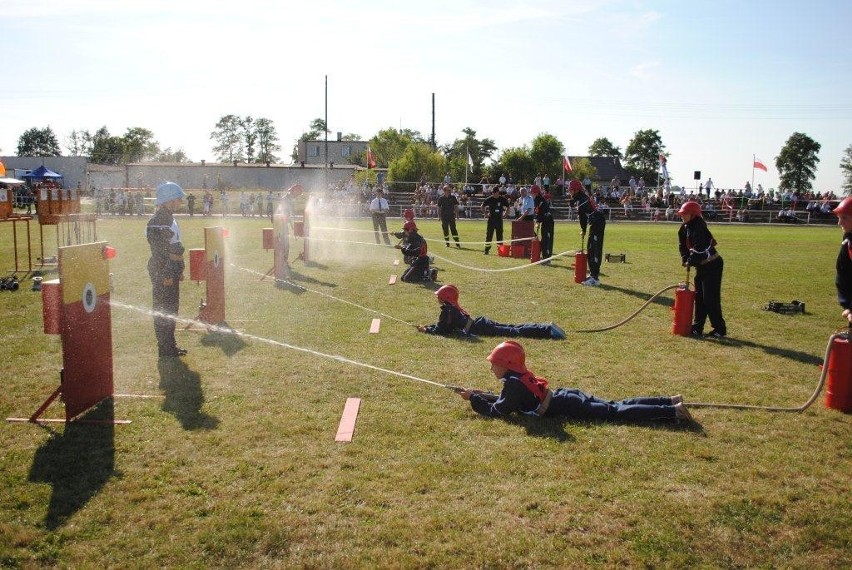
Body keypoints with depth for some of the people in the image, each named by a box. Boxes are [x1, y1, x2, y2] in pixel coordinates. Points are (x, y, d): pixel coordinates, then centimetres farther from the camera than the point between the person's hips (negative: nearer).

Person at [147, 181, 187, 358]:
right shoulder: (157, 222, -17)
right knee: (163, 310, -1)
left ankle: (170, 345, 25)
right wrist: (165, 276, -21)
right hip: (163, 272, -10)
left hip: (172, 271, 10)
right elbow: (158, 252, -20)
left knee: (172, 309, 15)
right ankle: (165, 349, 6)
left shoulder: (170, 218, 14)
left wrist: (179, 270, 20)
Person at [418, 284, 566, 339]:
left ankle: (548, 331, -20)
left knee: (514, 332, -13)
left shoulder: (446, 311, -6)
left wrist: (426, 330, 6)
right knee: (512, 328, 7)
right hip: (480, 322, 8)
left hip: (479, 329, -8)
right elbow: (443, 324, 33)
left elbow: (440, 330, -8)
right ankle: (547, 328, 3)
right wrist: (428, 326, 28)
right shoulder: (453, 307, 21)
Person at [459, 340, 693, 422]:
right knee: (618, 406, 10)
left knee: (616, 413, -10)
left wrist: (473, 399, -6)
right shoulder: (520, 376, 12)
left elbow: (497, 411, -15)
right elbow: (506, 400, 26)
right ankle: (670, 401, 10)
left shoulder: (512, 383, -15)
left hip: (568, 408, -8)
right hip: (567, 396, 8)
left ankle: (673, 411, -14)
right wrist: (482, 395, 18)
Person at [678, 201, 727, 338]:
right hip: (701, 266, 10)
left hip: (712, 265, -10)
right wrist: (685, 259, 0)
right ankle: (697, 327, 21)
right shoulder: (685, 228, 6)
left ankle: (720, 329, 0)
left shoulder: (699, 229, -22)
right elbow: (683, 244, 13)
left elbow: (699, 249, -26)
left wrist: (690, 262, -16)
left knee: (711, 298, -8)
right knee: (699, 297, 13)